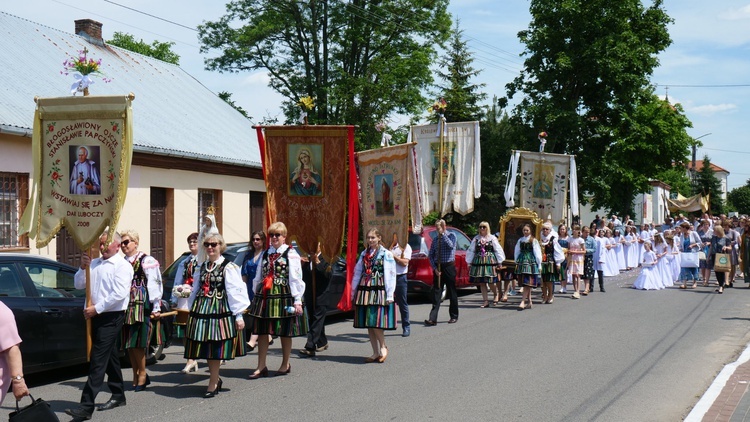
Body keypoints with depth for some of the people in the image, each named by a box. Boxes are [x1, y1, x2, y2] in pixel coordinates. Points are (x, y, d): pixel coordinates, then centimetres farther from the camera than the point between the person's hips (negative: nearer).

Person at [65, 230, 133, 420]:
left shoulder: (122, 266, -8)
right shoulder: (94, 263, 14)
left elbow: (119, 294, -17)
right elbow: (78, 284, 11)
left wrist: (97, 308, -17)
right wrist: (83, 267, -6)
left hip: (111, 317, -7)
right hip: (95, 317, 7)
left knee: (98, 361, -12)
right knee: (110, 357, 17)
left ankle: (87, 406, -15)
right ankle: (118, 396, 30)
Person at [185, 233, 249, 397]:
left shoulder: (228, 267, -5)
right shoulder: (202, 267, 14)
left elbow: (235, 292, -8)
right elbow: (196, 290, 20)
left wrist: (238, 316, -11)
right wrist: (192, 311, 17)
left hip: (219, 310, -6)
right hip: (201, 310, 6)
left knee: (215, 348, -3)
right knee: (206, 347, 7)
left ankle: (213, 384, 5)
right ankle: (216, 378, 23)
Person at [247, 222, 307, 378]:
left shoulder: (290, 254, -3)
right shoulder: (266, 254, 15)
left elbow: (295, 279, -7)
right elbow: (258, 277, 19)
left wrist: (297, 300, -12)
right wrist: (256, 294, 15)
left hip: (284, 295, -5)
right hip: (264, 295, 5)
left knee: (285, 332, 5)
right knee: (262, 331, 4)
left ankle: (285, 365, 22)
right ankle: (261, 367, 10)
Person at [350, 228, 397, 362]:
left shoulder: (386, 254, -2)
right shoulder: (364, 254, 15)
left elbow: (390, 275, -5)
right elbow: (357, 272, 18)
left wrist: (389, 295, -10)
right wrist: (354, 292, 15)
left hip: (378, 290, -6)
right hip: (364, 290, 6)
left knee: (375, 321, -14)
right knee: (367, 323, 4)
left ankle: (383, 347, 8)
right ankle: (376, 353, 12)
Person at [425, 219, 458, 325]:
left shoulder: (451, 236, 0)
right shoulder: (436, 239, 10)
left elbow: (451, 245, -22)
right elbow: (430, 255, 10)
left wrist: (443, 234, -16)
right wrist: (435, 268, -2)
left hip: (449, 266, -3)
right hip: (438, 267, 3)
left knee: (452, 292, 7)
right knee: (436, 292, -3)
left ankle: (454, 316, 21)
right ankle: (433, 319, -9)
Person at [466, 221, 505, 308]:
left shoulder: (492, 238, 3)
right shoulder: (476, 238, 10)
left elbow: (498, 250, 4)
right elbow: (471, 251, 13)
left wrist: (499, 262, 0)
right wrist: (469, 262, 10)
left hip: (490, 261, -3)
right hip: (478, 262, 3)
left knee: (491, 281, -8)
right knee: (481, 282, 2)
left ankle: (496, 294, 23)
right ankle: (486, 301, 9)